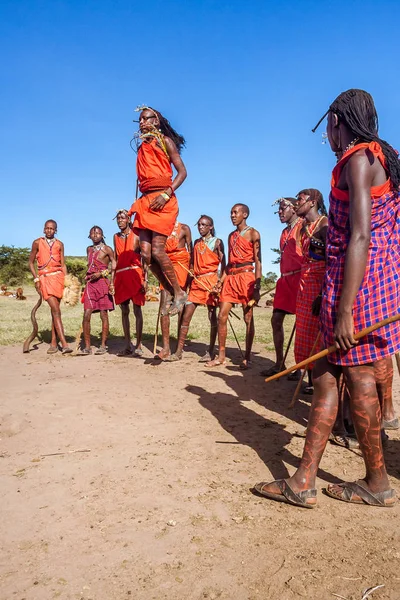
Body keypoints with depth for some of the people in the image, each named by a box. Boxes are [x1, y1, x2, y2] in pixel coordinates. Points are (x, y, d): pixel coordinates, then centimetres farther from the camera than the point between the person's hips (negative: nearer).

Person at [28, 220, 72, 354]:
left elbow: (63, 264, 11)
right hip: (44, 278, -2)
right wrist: (36, 279, -1)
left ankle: (54, 343, 9)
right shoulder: (37, 243, 6)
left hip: (58, 276, 2)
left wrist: (66, 280, 0)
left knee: (54, 310, 2)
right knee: (56, 310, -13)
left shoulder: (59, 244, 12)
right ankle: (64, 344, -17)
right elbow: (31, 263, 9)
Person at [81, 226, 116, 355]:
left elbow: (115, 267, -2)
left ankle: (103, 345, 4)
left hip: (102, 283, -5)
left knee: (103, 314, -2)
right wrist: (88, 276, 15)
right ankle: (87, 346, 0)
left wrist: (101, 273, -12)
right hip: (90, 284, 5)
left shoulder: (107, 249, 1)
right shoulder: (89, 249, 18)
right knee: (86, 315, -5)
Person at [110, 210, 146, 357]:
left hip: (135, 275, -5)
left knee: (137, 310, -3)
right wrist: (112, 281, 12)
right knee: (124, 311, 6)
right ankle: (127, 346, 13)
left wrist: (144, 279, -12)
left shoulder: (136, 236, -1)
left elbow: (144, 259, -4)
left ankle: (138, 346, 2)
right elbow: (115, 260, 17)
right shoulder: (116, 237, 15)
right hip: (120, 276, 5)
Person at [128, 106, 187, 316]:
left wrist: (167, 193, -17)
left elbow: (182, 171, -4)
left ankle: (179, 293, 1)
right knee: (146, 253, -4)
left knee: (157, 250, -14)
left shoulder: (165, 141, 3)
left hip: (163, 200, -6)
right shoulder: (142, 146, 21)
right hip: (145, 200, 6)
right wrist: (141, 200, 9)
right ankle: (174, 294, 6)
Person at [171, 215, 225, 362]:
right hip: (196, 281, 5)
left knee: (212, 316, 1)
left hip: (210, 280, -5)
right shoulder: (197, 243, 17)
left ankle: (211, 351, 8)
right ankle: (179, 351, 1)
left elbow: (223, 264, -2)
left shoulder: (217, 242, 3)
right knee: (186, 316, -2)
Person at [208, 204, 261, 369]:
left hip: (246, 276, -6)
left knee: (248, 318, -1)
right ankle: (221, 356, 8)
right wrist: (221, 281, 12)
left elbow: (258, 261, -5)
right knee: (221, 316, 0)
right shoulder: (231, 235, 20)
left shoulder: (253, 233, 1)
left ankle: (247, 358, 6)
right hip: (230, 277, 6)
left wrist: (257, 286, -13)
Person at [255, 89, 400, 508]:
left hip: (357, 279, -10)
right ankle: (303, 481, 14)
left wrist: (344, 311, -22)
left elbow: (360, 238, -19)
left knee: (357, 377, 1)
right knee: (325, 372, 8)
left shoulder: (358, 159, -9)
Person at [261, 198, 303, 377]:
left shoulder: (302, 226, -3)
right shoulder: (284, 232, 22)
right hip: (284, 278, 9)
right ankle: (279, 364, 14)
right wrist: (283, 278, 20)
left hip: (298, 277, -9)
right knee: (276, 320, 6)